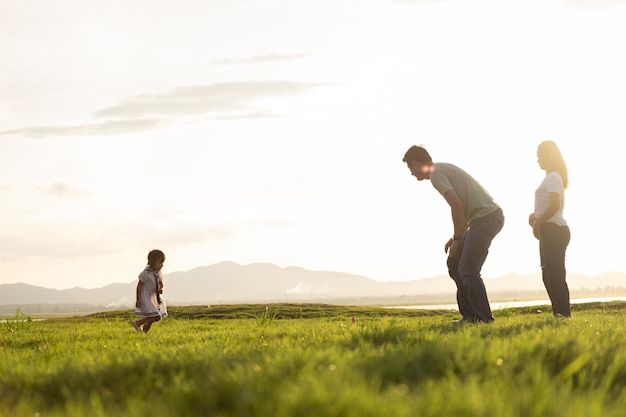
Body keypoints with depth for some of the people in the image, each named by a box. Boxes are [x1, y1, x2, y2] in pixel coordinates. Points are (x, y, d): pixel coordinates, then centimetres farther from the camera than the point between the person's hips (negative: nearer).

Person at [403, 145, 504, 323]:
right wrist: (457, 238, 15)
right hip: (491, 216, 10)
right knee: (454, 263, 14)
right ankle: (469, 314, 15)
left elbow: (457, 206, -18)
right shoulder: (445, 169, 23)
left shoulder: (436, 173, -8)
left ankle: (484, 318, -13)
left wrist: (457, 239, -9)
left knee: (468, 270, -12)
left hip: (486, 217, -10)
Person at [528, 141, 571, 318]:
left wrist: (537, 223, -14)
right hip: (551, 231, 10)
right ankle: (560, 314, 11)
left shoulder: (553, 177, -11)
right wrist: (536, 216, 9)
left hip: (553, 230, -10)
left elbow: (555, 205, -21)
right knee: (549, 275, 10)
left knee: (554, 274, -12)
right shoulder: (553, 177, 19)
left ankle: (564, 314, -14)